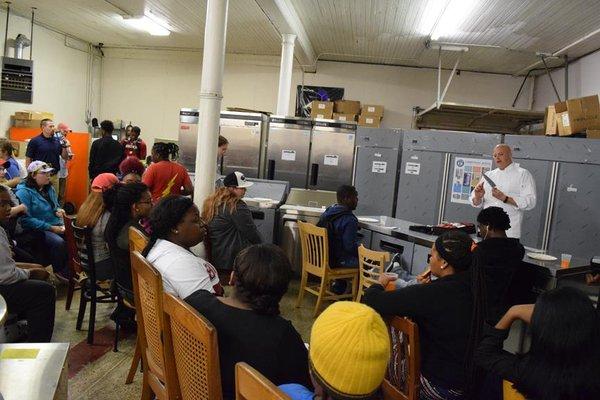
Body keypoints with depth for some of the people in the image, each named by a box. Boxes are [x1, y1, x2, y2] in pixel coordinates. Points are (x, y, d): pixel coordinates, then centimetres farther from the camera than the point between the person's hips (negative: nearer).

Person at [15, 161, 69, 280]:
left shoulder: (49, 188, 13)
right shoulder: (24, 192, -10)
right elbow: (26, 219, -16)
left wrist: (58, 210, 0)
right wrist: (50, 228, -20)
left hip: (56, 225, 7)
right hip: (38, 230, -7)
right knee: (59, 242, -32)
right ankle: (59, 270, -8)